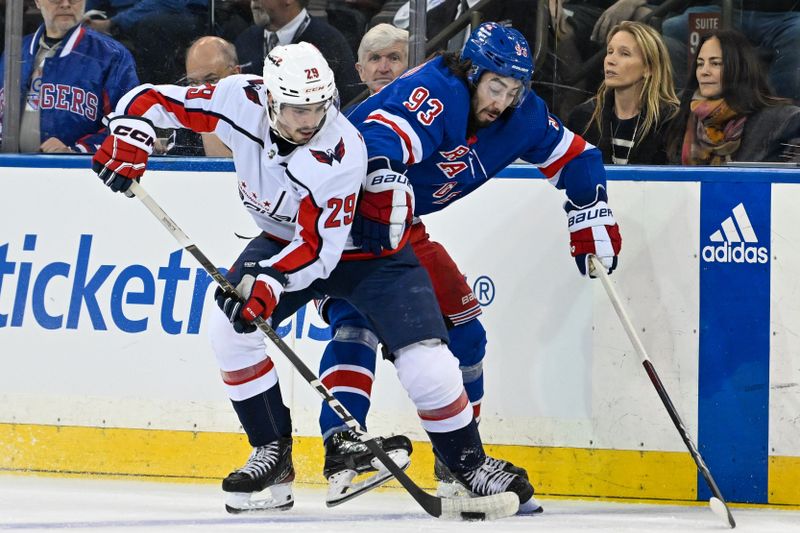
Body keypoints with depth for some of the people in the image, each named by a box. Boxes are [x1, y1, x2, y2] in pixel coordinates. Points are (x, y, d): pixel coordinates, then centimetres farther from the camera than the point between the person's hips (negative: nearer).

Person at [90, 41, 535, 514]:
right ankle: (273, 453, -2)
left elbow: (319, 249, -34)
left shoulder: (341, 153, -36)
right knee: (231, 326, -16)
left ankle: (470, 464, 1)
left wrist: (268, 281, -48)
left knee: (425, 360, -18)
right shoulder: (241, 101, -24)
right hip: (284, 237, 5)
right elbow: (151, 100, -13)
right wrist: (128, 141, -31)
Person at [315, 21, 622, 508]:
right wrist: (382, 204, -63)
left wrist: (593, 223, 2)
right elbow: (380, 142, -47)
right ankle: (342, 449, -33)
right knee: (356, 319, -27)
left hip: (402, 230, 8)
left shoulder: (521, 116, -5)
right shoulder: (436, 94, -30)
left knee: (461, 328, 7)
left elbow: (575, 157, 9)